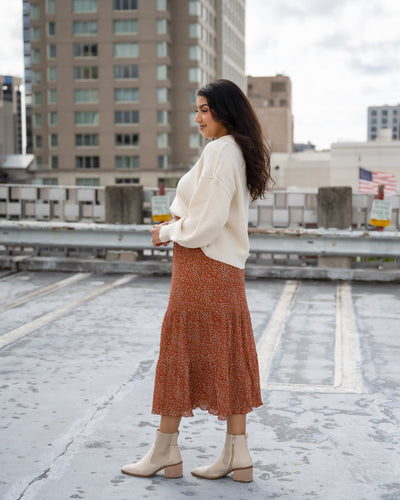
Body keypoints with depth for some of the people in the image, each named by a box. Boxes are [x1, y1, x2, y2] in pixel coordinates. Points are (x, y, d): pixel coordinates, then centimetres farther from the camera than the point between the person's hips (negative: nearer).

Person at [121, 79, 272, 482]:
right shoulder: (241, 151, 15)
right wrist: (176, 228, 10)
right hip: (228, 267, 10)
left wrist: (168, 232, -5)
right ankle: (236, 456, 14)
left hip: (202, 265, -10)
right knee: (227, 356, 9)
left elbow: (206, 221, -20)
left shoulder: (219, 151, -15)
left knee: (179, 350, 1)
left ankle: (164, 452, 13)